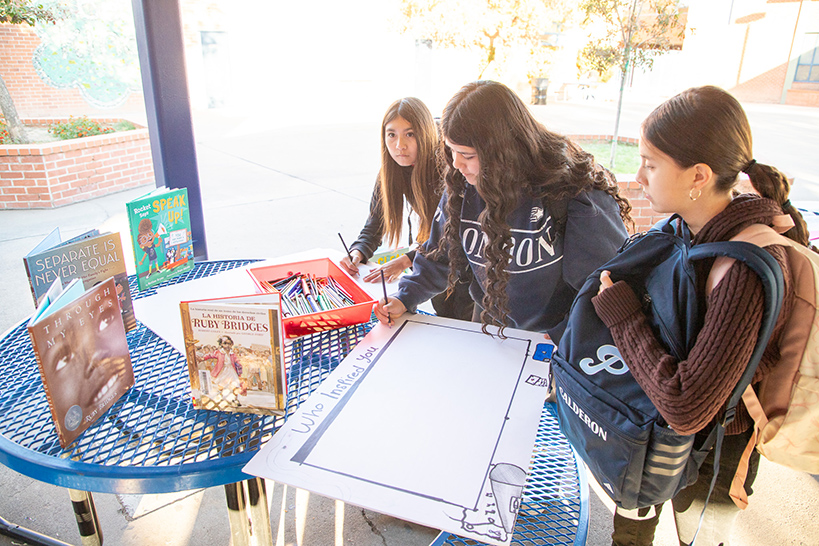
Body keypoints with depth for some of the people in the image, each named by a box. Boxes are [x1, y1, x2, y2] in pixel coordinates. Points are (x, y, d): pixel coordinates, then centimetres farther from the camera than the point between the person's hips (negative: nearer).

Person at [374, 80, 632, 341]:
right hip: (488, 325, 3)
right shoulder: (462, 184, -6)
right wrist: (405, 298, -7)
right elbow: (441, 253, 5)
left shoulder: (575, 192, -21)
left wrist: (561, 339, -18)